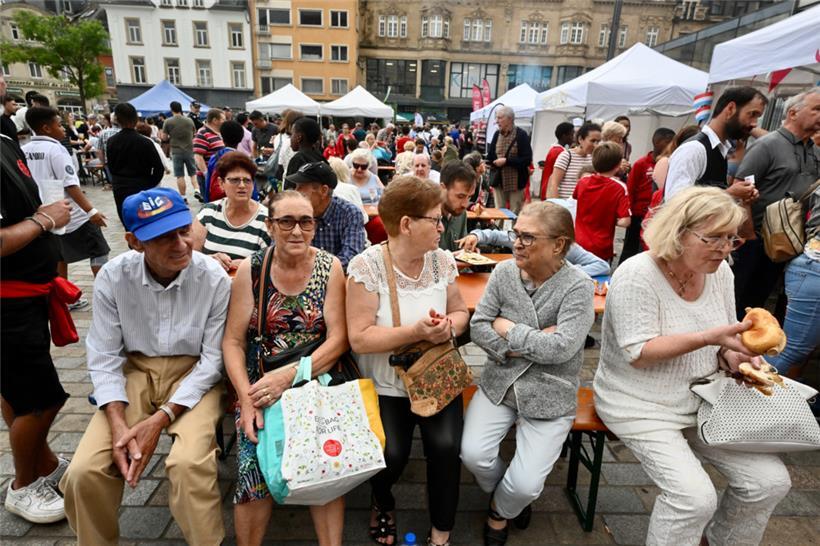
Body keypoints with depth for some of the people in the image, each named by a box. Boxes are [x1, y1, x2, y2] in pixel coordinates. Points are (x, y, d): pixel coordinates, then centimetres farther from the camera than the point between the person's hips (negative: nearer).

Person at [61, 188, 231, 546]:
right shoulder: (113, 277, -10)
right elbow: (104, 357, -4)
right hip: (135, 372, 3)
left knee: (189, 463, -27)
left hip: (194, 374, -2)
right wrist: (118, 425, -16)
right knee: (84, 471, -14)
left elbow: (213, 358, -12)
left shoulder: (214, 278, -16)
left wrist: (160, 419, -19)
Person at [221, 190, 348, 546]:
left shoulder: (329, 266, -3)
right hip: (260, 385, 0)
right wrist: (246, 397, -14)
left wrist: (288, 376, -18)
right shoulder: (250, 269, -2)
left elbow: (338, 339, -8)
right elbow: (233, 342, -1)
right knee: (255, 471, -15)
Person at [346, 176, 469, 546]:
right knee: (391, 455, -15)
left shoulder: (442, 260, -3)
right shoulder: (366, 266, -17)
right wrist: (416, 331, -28)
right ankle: (382, 503, 25)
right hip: (385, 384, -3)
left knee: (445, 446, -15)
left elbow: (459, 312, 8)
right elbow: (359, 339, -19)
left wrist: (449, 327, -16)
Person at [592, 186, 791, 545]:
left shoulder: (719, 271, 1)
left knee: (771, 480, -1)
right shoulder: (637, 275, -21)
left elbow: (722, 341, 13)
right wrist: (707, 337, -30)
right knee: (695, 497, -19)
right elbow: (637, 353, -23)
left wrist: (734, 356, -9)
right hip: (641, 407, -7)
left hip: (702, 400, 7)